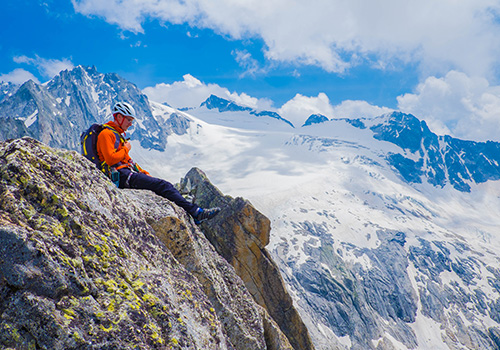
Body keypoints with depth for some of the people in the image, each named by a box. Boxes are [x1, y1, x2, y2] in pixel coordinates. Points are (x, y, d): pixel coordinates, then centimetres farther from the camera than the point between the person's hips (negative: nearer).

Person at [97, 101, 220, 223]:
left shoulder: (117, 134, 25)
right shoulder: (106, 134, -6)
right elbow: (111, 159, -20)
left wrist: (144, 173, 17)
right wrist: (126, 149, -4)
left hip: (128, 172, 10)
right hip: (121, 175, -10)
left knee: (164, 185, -3)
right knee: (162, 185, -19)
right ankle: (196, 212, -22)